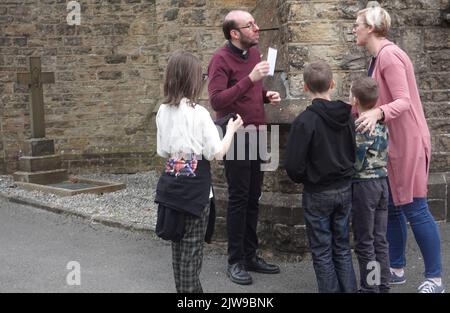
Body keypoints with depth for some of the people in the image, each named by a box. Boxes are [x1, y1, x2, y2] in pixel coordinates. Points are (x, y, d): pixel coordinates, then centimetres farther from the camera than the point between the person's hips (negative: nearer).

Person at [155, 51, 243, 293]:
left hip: (172, 184, 6)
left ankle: (182, 288, 25)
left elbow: (163, 151, 10)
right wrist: (231, 129, 1)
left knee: (179, 244, 16)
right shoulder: (199, 113, -15)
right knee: (192, 246, 3)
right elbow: (216, 153, -13)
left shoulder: (163, 111, 3)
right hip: (195, 187, -6)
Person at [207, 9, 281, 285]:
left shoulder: (254, 52, 11)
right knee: (239, 199, -2)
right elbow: (217, 100, -24)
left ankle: (251, 255, 20)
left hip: (257, 134, 7)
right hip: (236, 135, -7)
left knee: (253, 198, 11)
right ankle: (235, 261, 8)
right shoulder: (221, 59, -13)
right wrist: (250, 78, -29)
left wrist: (267, 95, 3)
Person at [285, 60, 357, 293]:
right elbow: (355, 152, 5)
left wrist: (302, 179, 0)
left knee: (322, 252, 7)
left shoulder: (305, 121, -20)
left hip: (317, 194, -5)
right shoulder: (348, 116, -4)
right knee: (342, 247, 17)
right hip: (345, 189, 5)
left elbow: (293, 165, -20)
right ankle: (349, 289, 23)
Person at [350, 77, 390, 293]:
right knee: (380, 240, 14)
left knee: (364, 243, 2)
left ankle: (370, 288, 8)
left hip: (363, 184, -8)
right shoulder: (381, 123, 6)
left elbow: (355, 163, -18)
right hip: (382, 181, 8)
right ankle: (383, 285, 21)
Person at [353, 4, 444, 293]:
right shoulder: (379, 57, 12)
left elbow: (404, 101, -26)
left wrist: (377, 112, -42)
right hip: (390, 142, 10)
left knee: (415, 209, -5)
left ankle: (435, 279, 5)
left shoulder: (389, 55, -18)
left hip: (407, 141, -10)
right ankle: (397, 269, 24)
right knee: (390, 208, 13)